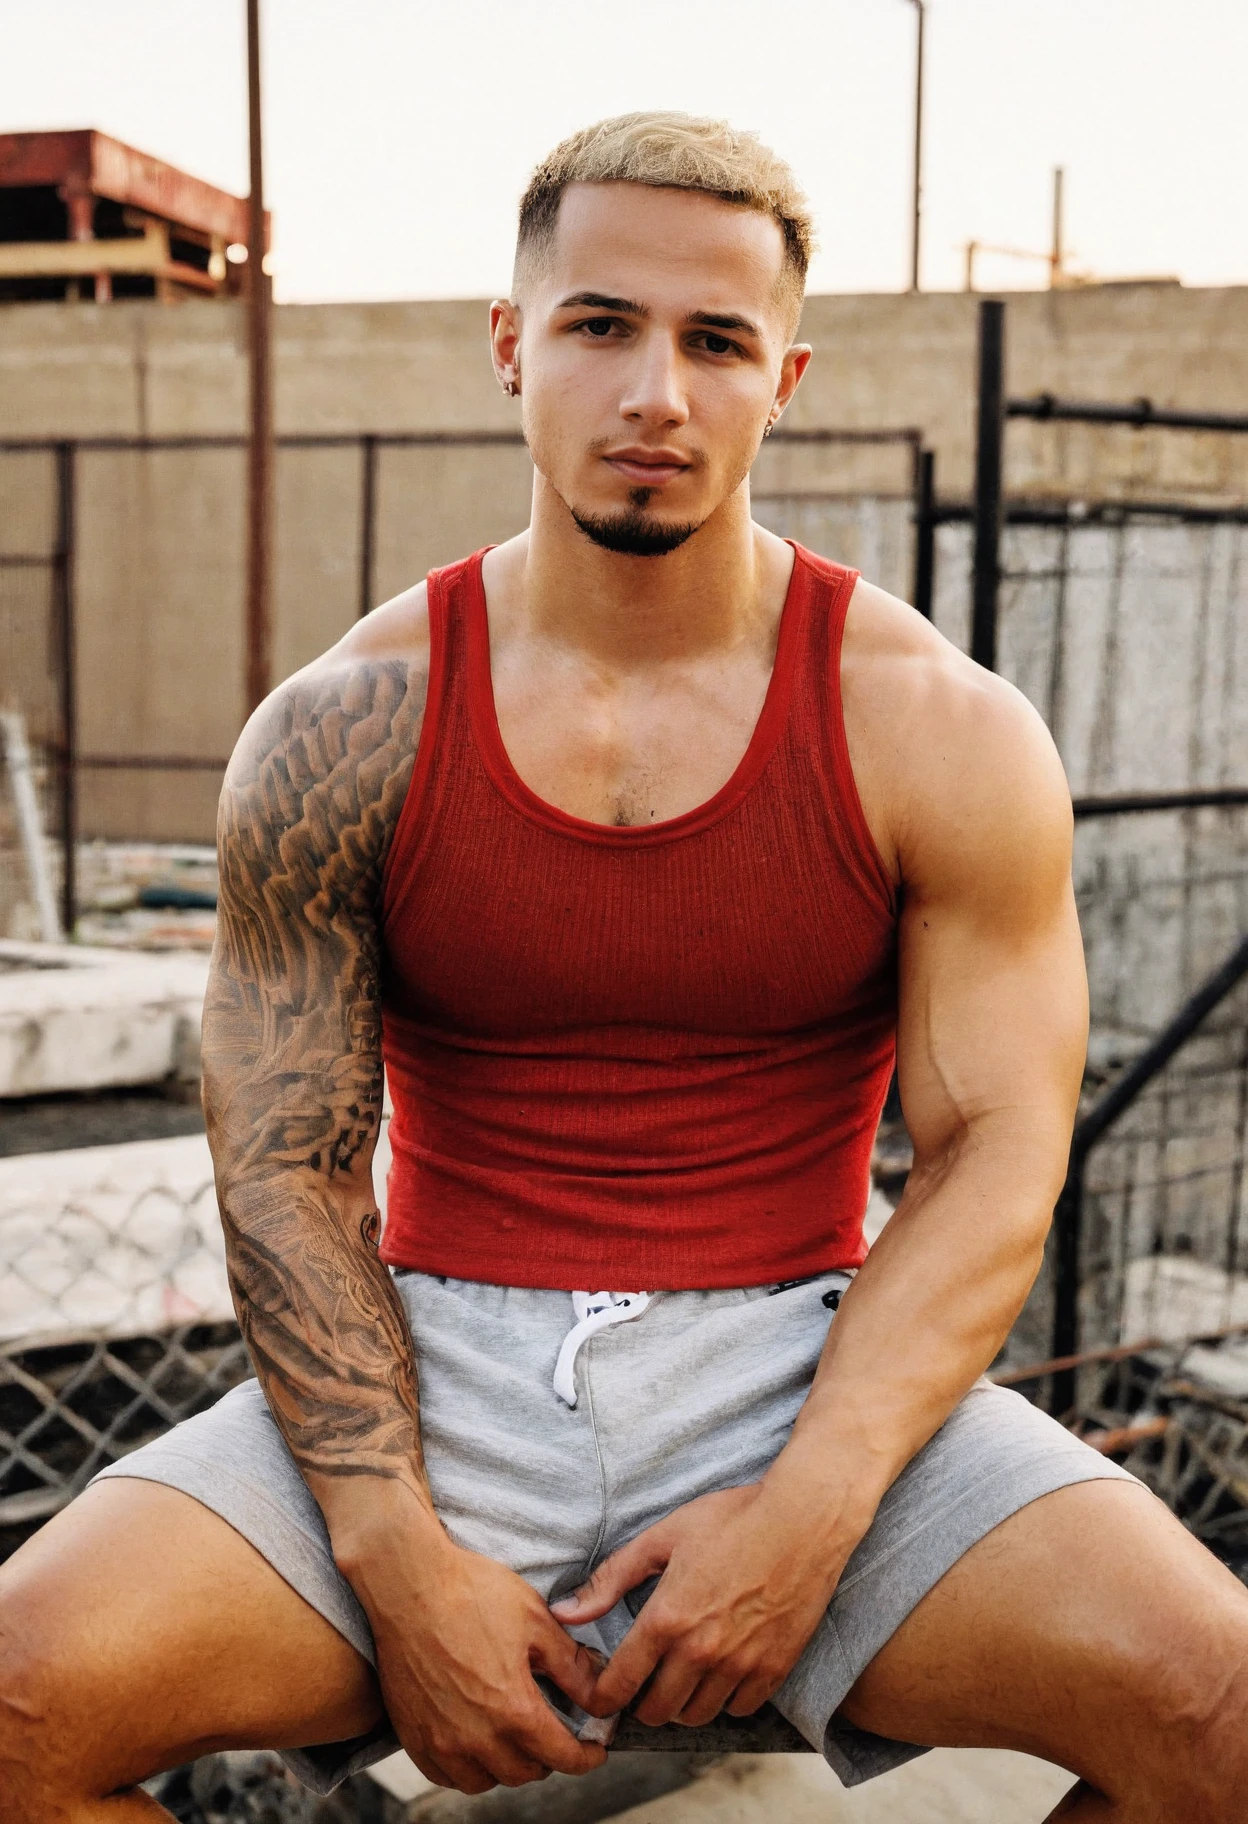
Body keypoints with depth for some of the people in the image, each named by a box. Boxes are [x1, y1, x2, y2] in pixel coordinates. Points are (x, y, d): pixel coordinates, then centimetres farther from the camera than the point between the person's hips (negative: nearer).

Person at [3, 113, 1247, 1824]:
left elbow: (996, 1154, -4)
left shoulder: (940, 733, -2)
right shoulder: (344, 731, -1)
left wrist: (807, 1513, -17)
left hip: (802, 1368, 0)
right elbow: (285, 1174, -2)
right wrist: (399, 1559, -14)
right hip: (434, 1369, 0)